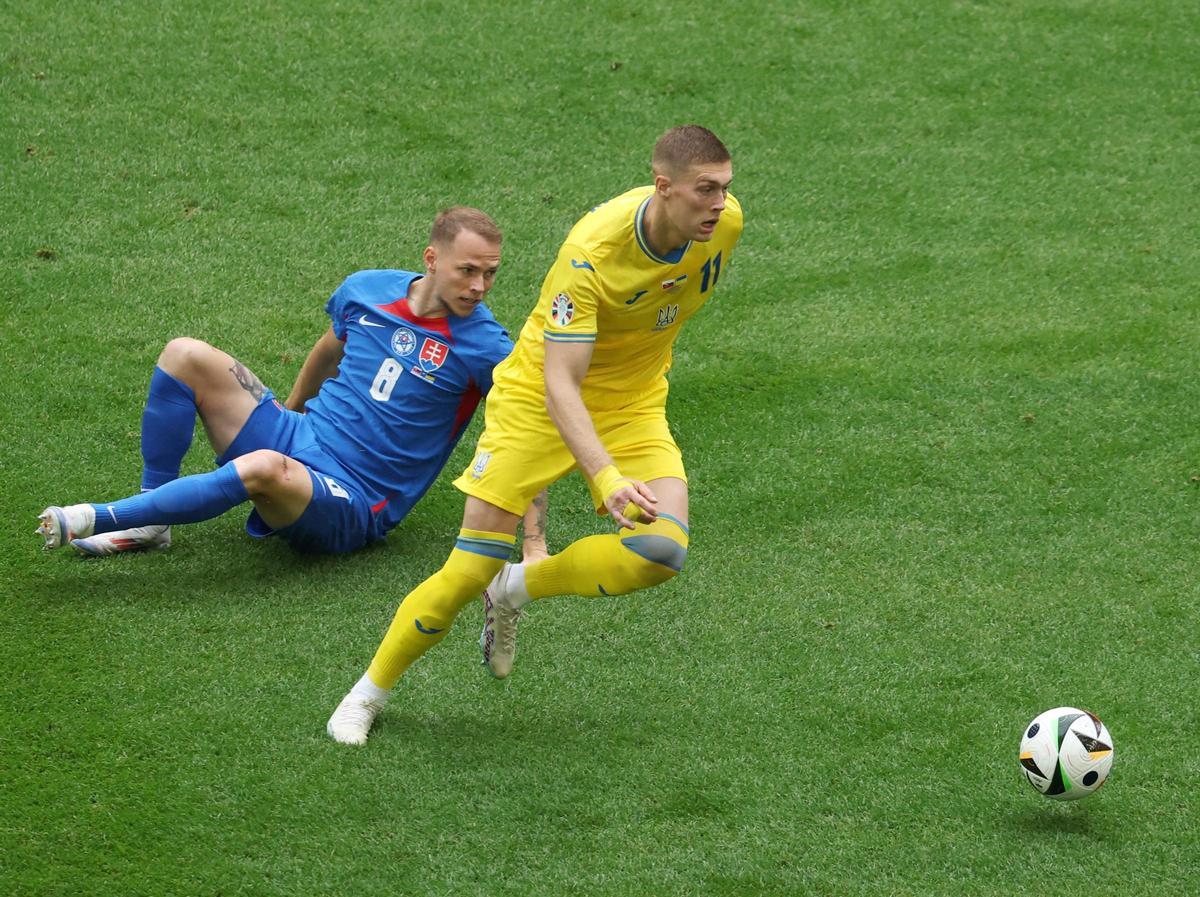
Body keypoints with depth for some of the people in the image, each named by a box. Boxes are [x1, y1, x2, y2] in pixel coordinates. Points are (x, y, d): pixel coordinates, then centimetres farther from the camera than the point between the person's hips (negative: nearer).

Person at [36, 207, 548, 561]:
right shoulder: (366, 291, 1)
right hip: (297, 440, 6)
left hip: (350, 512, -6)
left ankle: (97, 520, -28)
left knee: (266, 469, -40)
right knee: (185, 357, -9)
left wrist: (535, 547, -17)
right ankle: (150, 521, -2)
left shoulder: (482, 345, -13)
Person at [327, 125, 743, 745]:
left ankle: (516, 590, 6)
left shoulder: (725, 222, -16)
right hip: (539, 396, -5)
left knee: (662, 552, -20)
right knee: (470, 571, -8)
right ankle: (369, 693, 16)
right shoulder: (592, 251, -33)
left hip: (633, 403, 5)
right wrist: (606, 477, -49)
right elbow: (559, 386, -36)